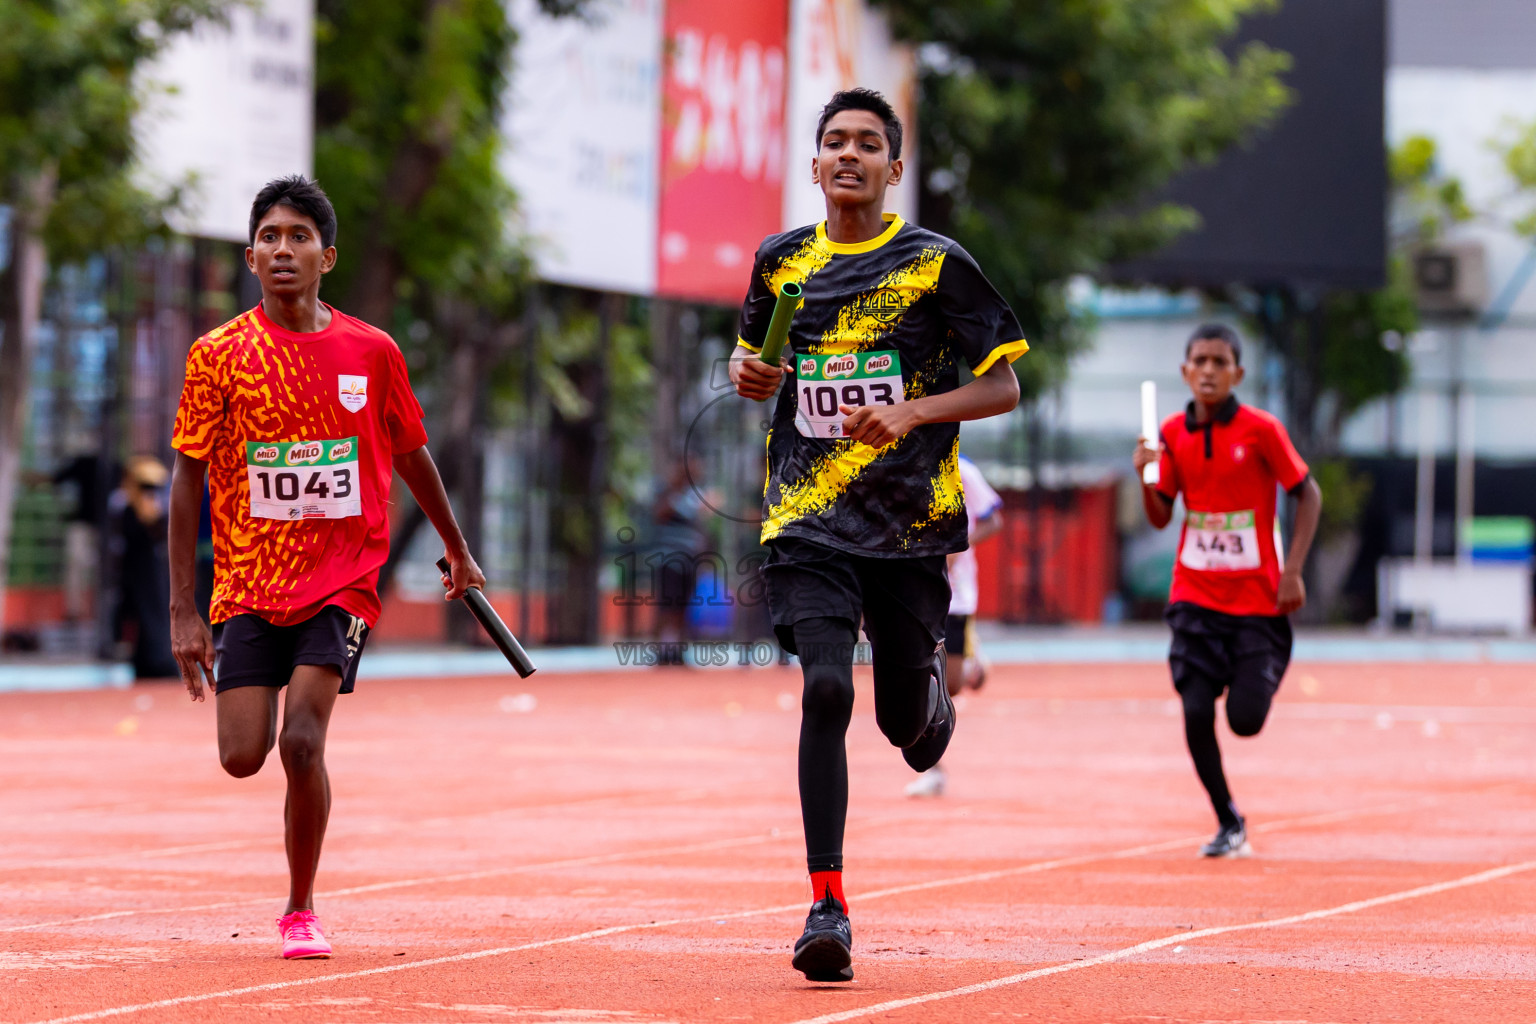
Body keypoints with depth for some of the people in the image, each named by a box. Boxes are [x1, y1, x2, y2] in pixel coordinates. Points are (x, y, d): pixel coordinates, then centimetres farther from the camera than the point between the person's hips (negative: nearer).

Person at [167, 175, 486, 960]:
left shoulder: (371, 353, 0)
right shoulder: (219, 356, -3)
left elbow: (411, 456, 16)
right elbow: (188, 482, -1)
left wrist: (457, 550, 26)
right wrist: (183, 610, -5)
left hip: (341, 582, -1)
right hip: (248, 586, 1)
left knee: (301, 742, -17)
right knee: (241, 757, -8)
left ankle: (300, 910, 3)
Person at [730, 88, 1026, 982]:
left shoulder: (936, 263, -2)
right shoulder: (781, 262, 7)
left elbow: (1004, 385, 0)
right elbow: (755, 358, 24)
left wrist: (913, 411, -16)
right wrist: (749, 375, 0)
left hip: (912, 515, -1)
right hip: (808, 515, 1)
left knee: (905, 720, 5)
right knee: (826, 690, -18)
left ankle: (934, 689, 46)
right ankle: (828, 906, -16)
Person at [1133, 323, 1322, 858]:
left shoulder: (1261, 430, -9)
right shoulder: (1173, 433, 2)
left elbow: (1308, 494, -2)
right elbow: (1161, 517, 8)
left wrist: (1293, 571, -10)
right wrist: (1147, 475, -12)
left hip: (1257, 599, -3)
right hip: (1195, 598, 3)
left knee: (1246, 721, -9)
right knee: (1195, 710, -10)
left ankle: (1263, 676, 30)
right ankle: (1229, 823, 9)